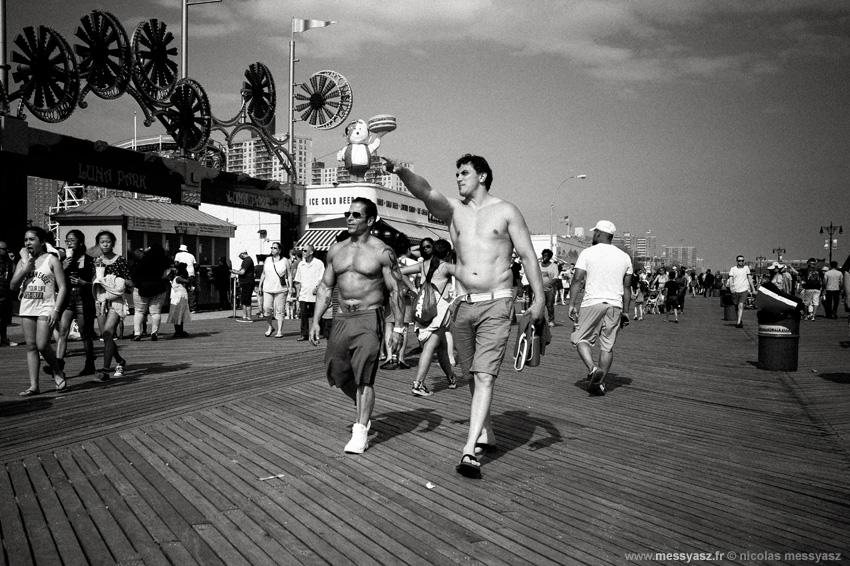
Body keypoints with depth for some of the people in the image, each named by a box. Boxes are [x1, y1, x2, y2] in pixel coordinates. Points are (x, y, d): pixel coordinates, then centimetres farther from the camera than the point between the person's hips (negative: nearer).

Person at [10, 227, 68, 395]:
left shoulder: (52, 260, -2)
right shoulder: (23, 262, 13)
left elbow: (62, 287, -6)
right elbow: (13, 285, 7)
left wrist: (56, 310, -14)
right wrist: (25, 270, -7)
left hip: (46, 308, -5)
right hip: (27, 308, 5)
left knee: (42, 345, -11)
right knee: (31, 347, 5)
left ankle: (58, 373, 13)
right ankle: (34, 385, 8)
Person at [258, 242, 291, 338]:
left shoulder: (285, 261, 4)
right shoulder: (267, 260, 12)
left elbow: (289, 275, 5)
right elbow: (263, 274, 18)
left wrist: (290, 287, -2)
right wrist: (260, 285, 14)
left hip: (280, 289, -3)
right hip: (267, 289, 3)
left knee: (279, 310, -3)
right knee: (266, 308, -8)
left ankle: (280, 331, 3)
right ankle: (270, 327, 14)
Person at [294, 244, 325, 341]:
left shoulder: (319, 263, -2)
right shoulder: (301, 264, 13)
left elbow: (322, 278, -4)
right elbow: (298, 280, 17)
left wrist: (317, 287, -17)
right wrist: (298, 292, 10)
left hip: (315, 295, -4)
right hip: (303, 294, 4)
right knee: (304, 314, -1)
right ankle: (304, 334, 2)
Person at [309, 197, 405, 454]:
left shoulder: (382, 252, -5)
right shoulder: (336, 250, 11)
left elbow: (396, 290, -5)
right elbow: (325, 287, 16)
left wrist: (398, 327, -10)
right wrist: (316, 321, 9)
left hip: (369, 319, -6)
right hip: (341, 319, 6)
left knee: (364, 375, -9)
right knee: (337, 372, 10)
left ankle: (360, 430, 0)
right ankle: (363, 408, 34)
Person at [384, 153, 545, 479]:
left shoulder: (506, 211, 2)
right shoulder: (453, 210, 9)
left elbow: (528, 256, 0)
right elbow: (424, 192, -9)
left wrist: (539, 298, -8)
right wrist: (400, 171, -29)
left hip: (496, 305, -4)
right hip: (462, 305, 4)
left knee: (484, 377, -11)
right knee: (471, 376, 14)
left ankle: (470, 451, -12)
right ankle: (486, 434, 33)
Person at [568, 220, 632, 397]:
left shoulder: (587, 253, -1)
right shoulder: (624, 256, 11)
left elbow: (577, 280, -8)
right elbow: (627, 287, 12)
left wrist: (572, 305, -5)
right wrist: (625, 312, 16)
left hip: (592, 303, -4)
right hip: (615, 305, 4)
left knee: (581, 339, 7)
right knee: (607, 346, 8)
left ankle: (593, 368, -15)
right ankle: (600, 383, 11)